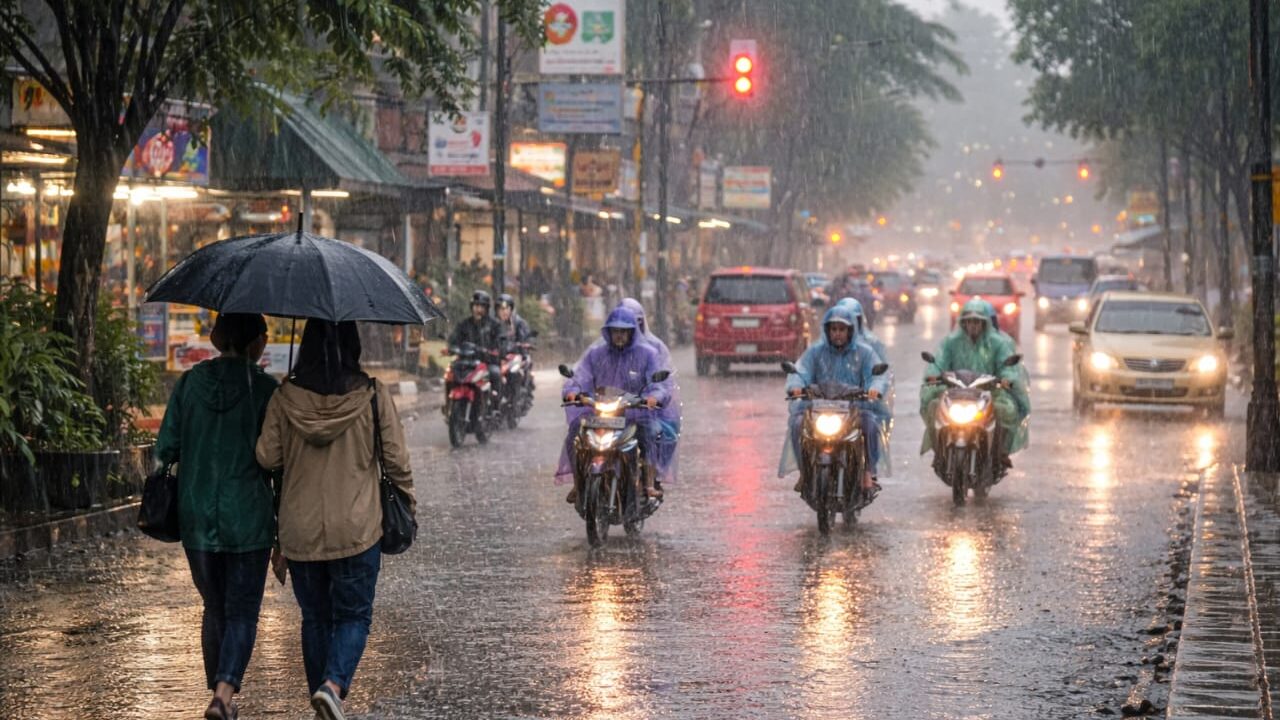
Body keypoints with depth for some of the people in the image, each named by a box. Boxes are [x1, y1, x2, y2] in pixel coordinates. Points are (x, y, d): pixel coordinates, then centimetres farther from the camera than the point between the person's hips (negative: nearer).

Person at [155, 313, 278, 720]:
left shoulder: (189, 383, 0)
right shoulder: (264, 389, -7)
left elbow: (165, 449, 0)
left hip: (196, 516, 3)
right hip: (248, 517, -3)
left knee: (214, 609, 18)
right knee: (242, 611, 4)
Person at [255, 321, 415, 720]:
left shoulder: (285, 398, -5)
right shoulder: (372, 395, -9)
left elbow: (267, 456, -2)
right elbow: (396, 458, -4)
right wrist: (406, 496, 13)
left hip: (300, 530, 2)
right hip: (357, 529, -2)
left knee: (315, 617, 16)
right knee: (353, 615, 7)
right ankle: (333, 684, -15)